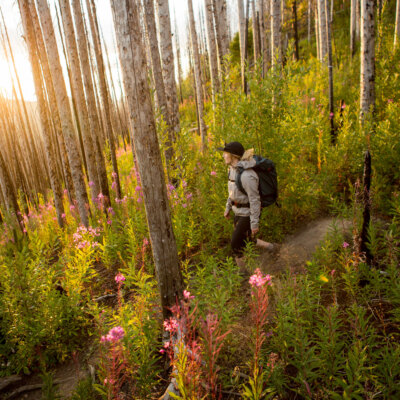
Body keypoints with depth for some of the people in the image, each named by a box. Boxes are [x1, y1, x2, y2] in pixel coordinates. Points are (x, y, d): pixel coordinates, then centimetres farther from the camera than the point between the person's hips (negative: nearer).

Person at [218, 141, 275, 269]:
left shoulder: (246, 175, -29)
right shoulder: (233, 168, 0)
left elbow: (255, 200, -24)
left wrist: (254, 223, -20)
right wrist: (228, 208, 19)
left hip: (248, 213, -9)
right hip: (239, 211, 9)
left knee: (236, 243, 1)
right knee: (244, 240, 21)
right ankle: (269, 247, 40)